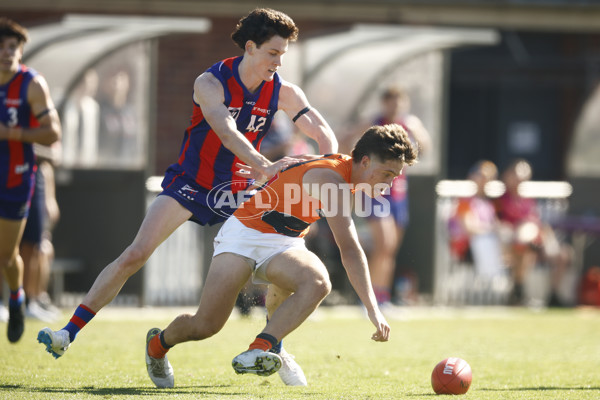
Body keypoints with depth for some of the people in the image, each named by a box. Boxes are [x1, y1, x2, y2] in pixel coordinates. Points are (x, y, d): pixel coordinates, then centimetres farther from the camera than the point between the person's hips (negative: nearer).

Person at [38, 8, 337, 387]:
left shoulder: (282, 92, -7)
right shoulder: (211, 82, -19)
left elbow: (324, 133, -8)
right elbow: (225, 130, -36)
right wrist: (264, 166, -51)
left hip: (237, 189, 3)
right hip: (189, 182, -3)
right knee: (136, 254, -15)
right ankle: (70, 332, -11)